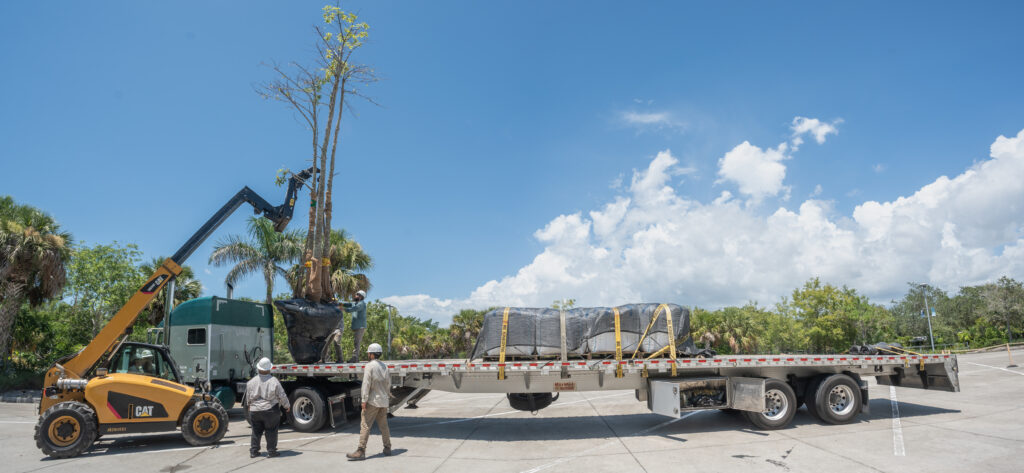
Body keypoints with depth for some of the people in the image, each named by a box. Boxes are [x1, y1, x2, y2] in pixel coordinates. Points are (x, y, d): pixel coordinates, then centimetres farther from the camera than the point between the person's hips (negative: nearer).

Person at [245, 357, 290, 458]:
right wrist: (287, 406, 10)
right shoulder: (274, 381, -13)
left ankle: (253, 451, 19)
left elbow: (248, 399, 10)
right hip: (270, 411, -4)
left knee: (256, 431, 16)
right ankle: (271, 451, 9)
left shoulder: (251, 382, -2)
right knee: (271, 432, 7)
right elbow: (282, 396, -7)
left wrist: (250, 405, 31)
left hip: (254, 411, 4)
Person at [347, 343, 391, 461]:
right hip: (384, 400, 7)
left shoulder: (369, 366, -10)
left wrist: (364, 400, -14)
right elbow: (388, 383, 15)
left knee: (365, 425, -6)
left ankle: (361, 451, -9)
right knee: (383, 425, 16)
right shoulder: (384, 366, 10)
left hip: (373, 401, -7)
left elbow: (366, 384, -15)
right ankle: (387, 448, 21)